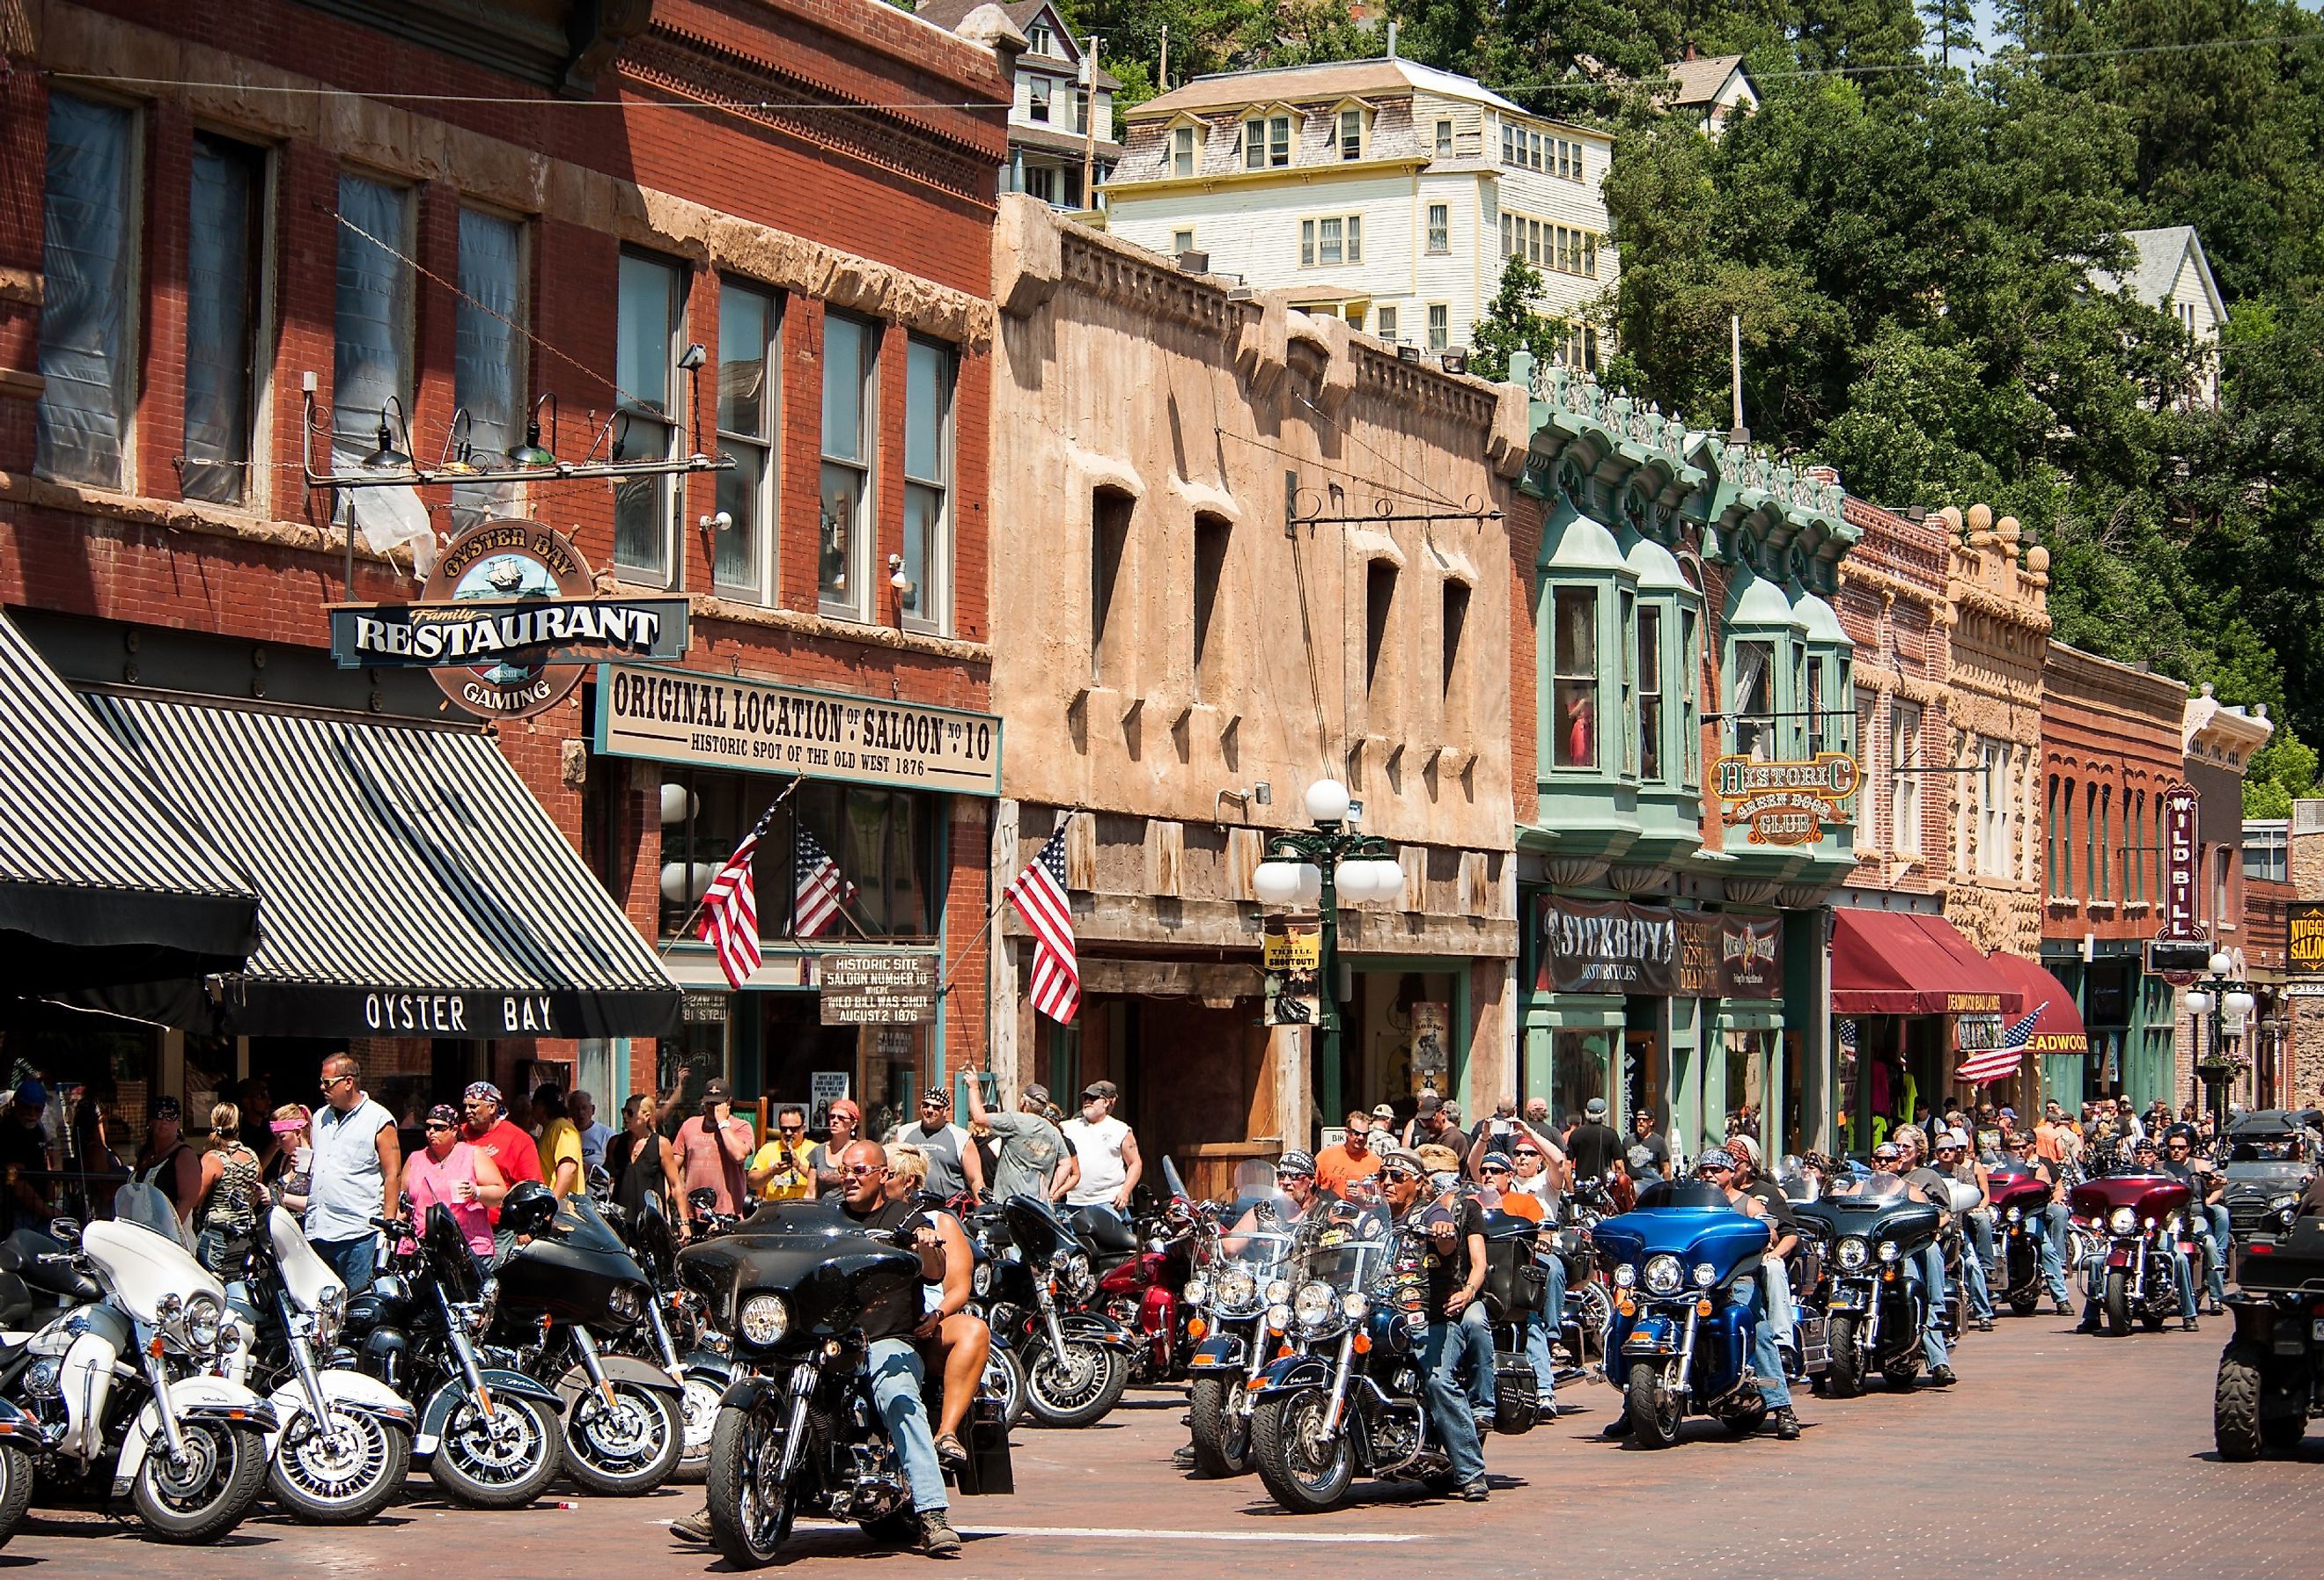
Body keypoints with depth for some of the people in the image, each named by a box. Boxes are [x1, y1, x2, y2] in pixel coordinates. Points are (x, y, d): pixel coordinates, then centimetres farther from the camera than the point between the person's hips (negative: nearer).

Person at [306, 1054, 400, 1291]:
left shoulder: (379, 1120, -2)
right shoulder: (320, 1117, 18)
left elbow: (393, 1174, -5)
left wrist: (389, 1222, -11)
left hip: (358, 1233, -6)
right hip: (317, 1232, 6)